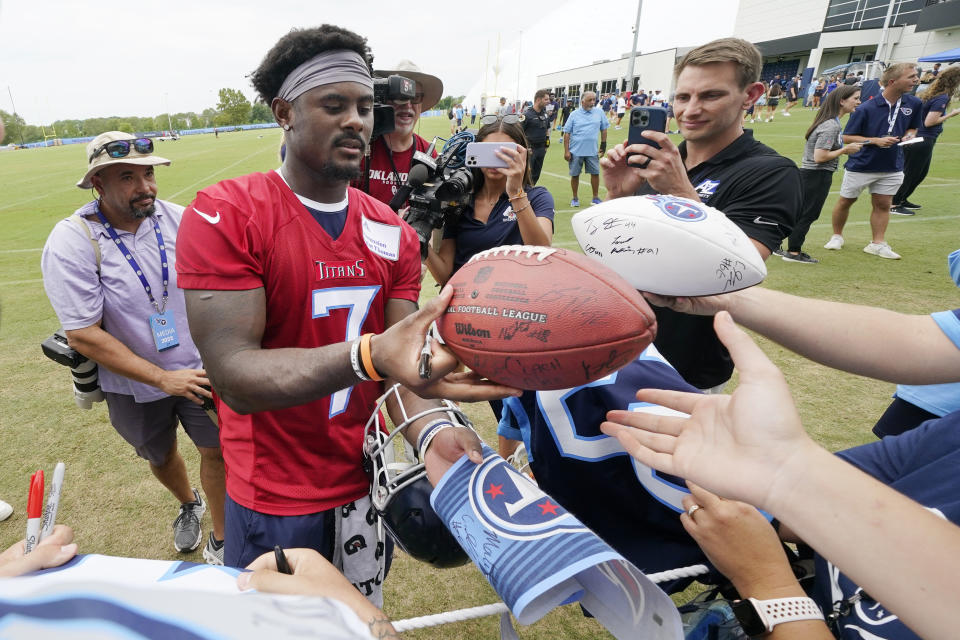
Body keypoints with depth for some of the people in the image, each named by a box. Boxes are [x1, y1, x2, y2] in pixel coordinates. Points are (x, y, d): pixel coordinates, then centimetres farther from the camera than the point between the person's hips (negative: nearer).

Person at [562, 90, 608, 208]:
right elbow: (567, 133, -1)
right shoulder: (574, 114, -1)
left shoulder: (599, 113, 5)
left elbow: (604, 129, 15)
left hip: (592, 151, 2)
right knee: (575, 175, 4)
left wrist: (603, 144, 10)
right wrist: (566, 151, -7)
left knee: (595, 173, 1)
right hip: (576, 151, -1)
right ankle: (575, 198, 19)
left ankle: (595, 198, 15)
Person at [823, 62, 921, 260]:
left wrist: (908, 136, -6)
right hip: (860, 166, -4)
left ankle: (877, 244, 13)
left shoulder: (914, 103, 1)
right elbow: (847, 137, -12)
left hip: (892, 167, 4)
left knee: (883, 204, 5)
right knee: (845, 201, 9)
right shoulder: (866, 108, -16)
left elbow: (913, 127, 17)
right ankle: (837, 236, 28)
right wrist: (876, 140, -21)